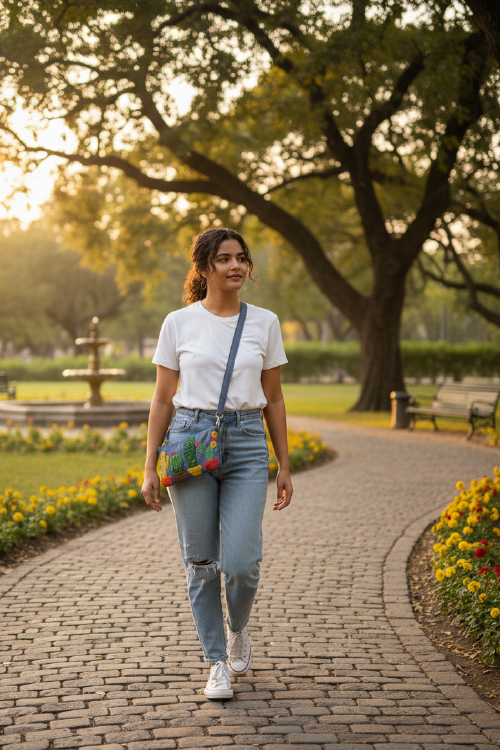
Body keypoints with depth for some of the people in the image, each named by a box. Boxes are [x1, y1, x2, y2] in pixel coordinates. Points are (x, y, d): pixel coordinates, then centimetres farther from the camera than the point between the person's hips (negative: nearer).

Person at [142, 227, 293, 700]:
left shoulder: (264, 323, 6)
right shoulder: (178, 323, 2)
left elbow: (273, 399, 11)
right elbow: (162, 400, 5)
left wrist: (284, 467, 9)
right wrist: (150, 468, 2)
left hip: (246, 446, 1)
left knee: (241, 563, -9)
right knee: (201, 564, 2)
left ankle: (237, 628, 24)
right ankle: (217, 662, 18)